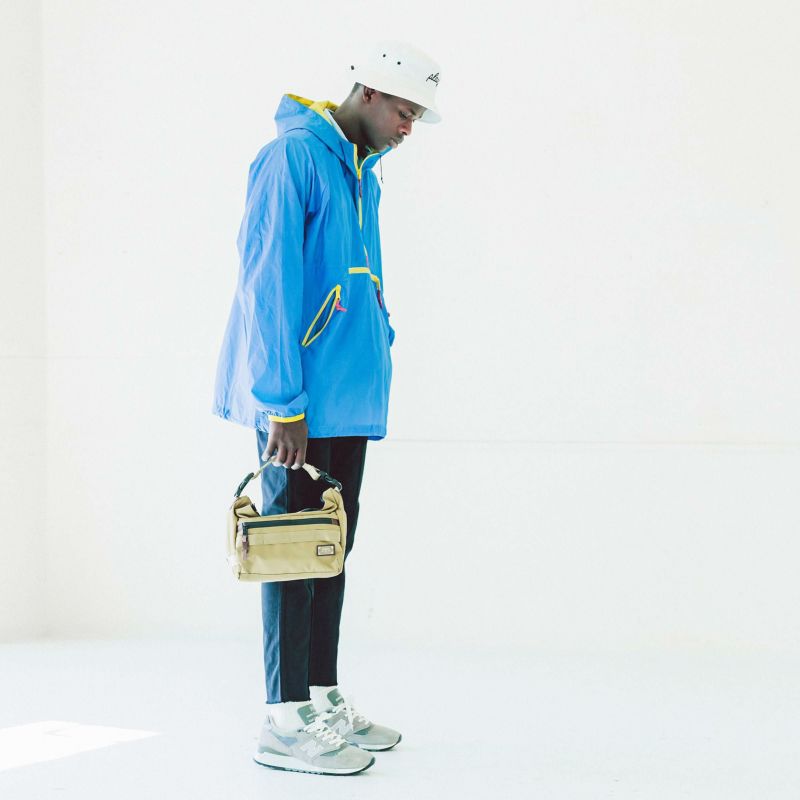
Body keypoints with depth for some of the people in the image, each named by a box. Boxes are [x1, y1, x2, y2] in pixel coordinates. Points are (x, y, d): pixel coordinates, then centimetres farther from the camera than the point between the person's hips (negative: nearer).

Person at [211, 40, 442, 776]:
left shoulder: (363, 172, 16)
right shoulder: (294, 156, -13)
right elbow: (269, 285, -18)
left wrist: (378, 353, 17)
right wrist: (284, 403, -20)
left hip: (347, 400, 9)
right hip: (301, 404, -9)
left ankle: (324, 702, 23)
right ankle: (287, 723, 0)